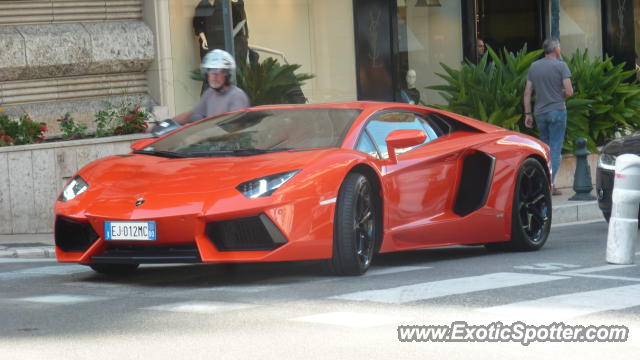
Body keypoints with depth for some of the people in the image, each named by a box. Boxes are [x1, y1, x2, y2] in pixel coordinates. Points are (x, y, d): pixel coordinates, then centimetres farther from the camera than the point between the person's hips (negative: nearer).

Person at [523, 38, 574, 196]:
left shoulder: (534, 66, 7)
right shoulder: (561, 66, -7)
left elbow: (527, 92, 6)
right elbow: (569, 92, -13)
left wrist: (527, 114, 11)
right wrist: (560, 94, 9)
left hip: (540, 112, 5)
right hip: (557, 111, -5)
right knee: (555, 149, -2)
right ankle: (550, 184, -8)